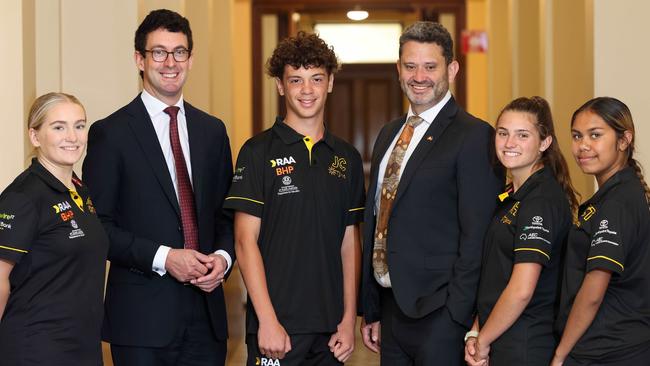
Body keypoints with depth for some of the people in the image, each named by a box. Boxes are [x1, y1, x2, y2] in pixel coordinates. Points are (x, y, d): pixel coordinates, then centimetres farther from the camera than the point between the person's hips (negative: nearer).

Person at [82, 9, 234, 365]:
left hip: (207, 311, 4)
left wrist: (223, 256, -3)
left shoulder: (212, 130, 12)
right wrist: (162, 258, -15)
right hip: (142, 315, -4)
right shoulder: (110, 133, -3)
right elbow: (97, 225, -7)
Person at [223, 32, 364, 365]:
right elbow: (246, 240, -8)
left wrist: (349, 319, 5)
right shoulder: (258, 152, -4)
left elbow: (349, 242, 11)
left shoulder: (346, 157, 10)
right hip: (276, 326, -4)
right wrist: (267, 320, -14)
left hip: (330, 327, 4)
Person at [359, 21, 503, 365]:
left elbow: (476, 236, -14)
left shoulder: (474, 136, -10)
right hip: (392, 308, 7)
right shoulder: (389, 134, 15)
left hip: (439, 315, -7)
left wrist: (457, 319, -17)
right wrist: (371, 310, 16)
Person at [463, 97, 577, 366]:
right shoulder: (510, 195, 11)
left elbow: (521, 290, -22)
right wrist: (475, 332, 3)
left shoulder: (542, 200, -17)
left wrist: (482, 342, -11)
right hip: (497, 340, 8)